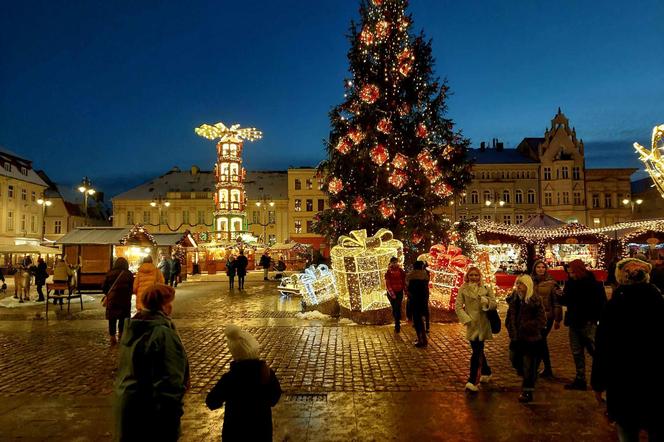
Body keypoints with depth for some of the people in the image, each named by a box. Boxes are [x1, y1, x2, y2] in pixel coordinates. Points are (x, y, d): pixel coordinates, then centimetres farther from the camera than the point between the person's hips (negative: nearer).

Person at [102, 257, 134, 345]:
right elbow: (132, 288, -6)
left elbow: (104, 287, 3)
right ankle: (121, 334, 22)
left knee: (112, 319, 8)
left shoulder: (110, 273, 1)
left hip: (112, 299, 1)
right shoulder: (129, 274, -5)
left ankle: (112, 337, 7)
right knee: (123, 318, 13)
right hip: (125, 300, -1)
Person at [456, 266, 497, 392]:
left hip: (482, 324, -1)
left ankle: (472, 381, -3)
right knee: (478, 350, 13)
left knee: (477, 351, -6)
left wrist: (487, 302, -19)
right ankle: (486, 371, 39)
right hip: (471, 324, 1)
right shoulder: (463, 289, 1)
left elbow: (494, 304, 2)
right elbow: (458, 306, -3)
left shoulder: (486, 289, 3)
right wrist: (466, 319, -13)